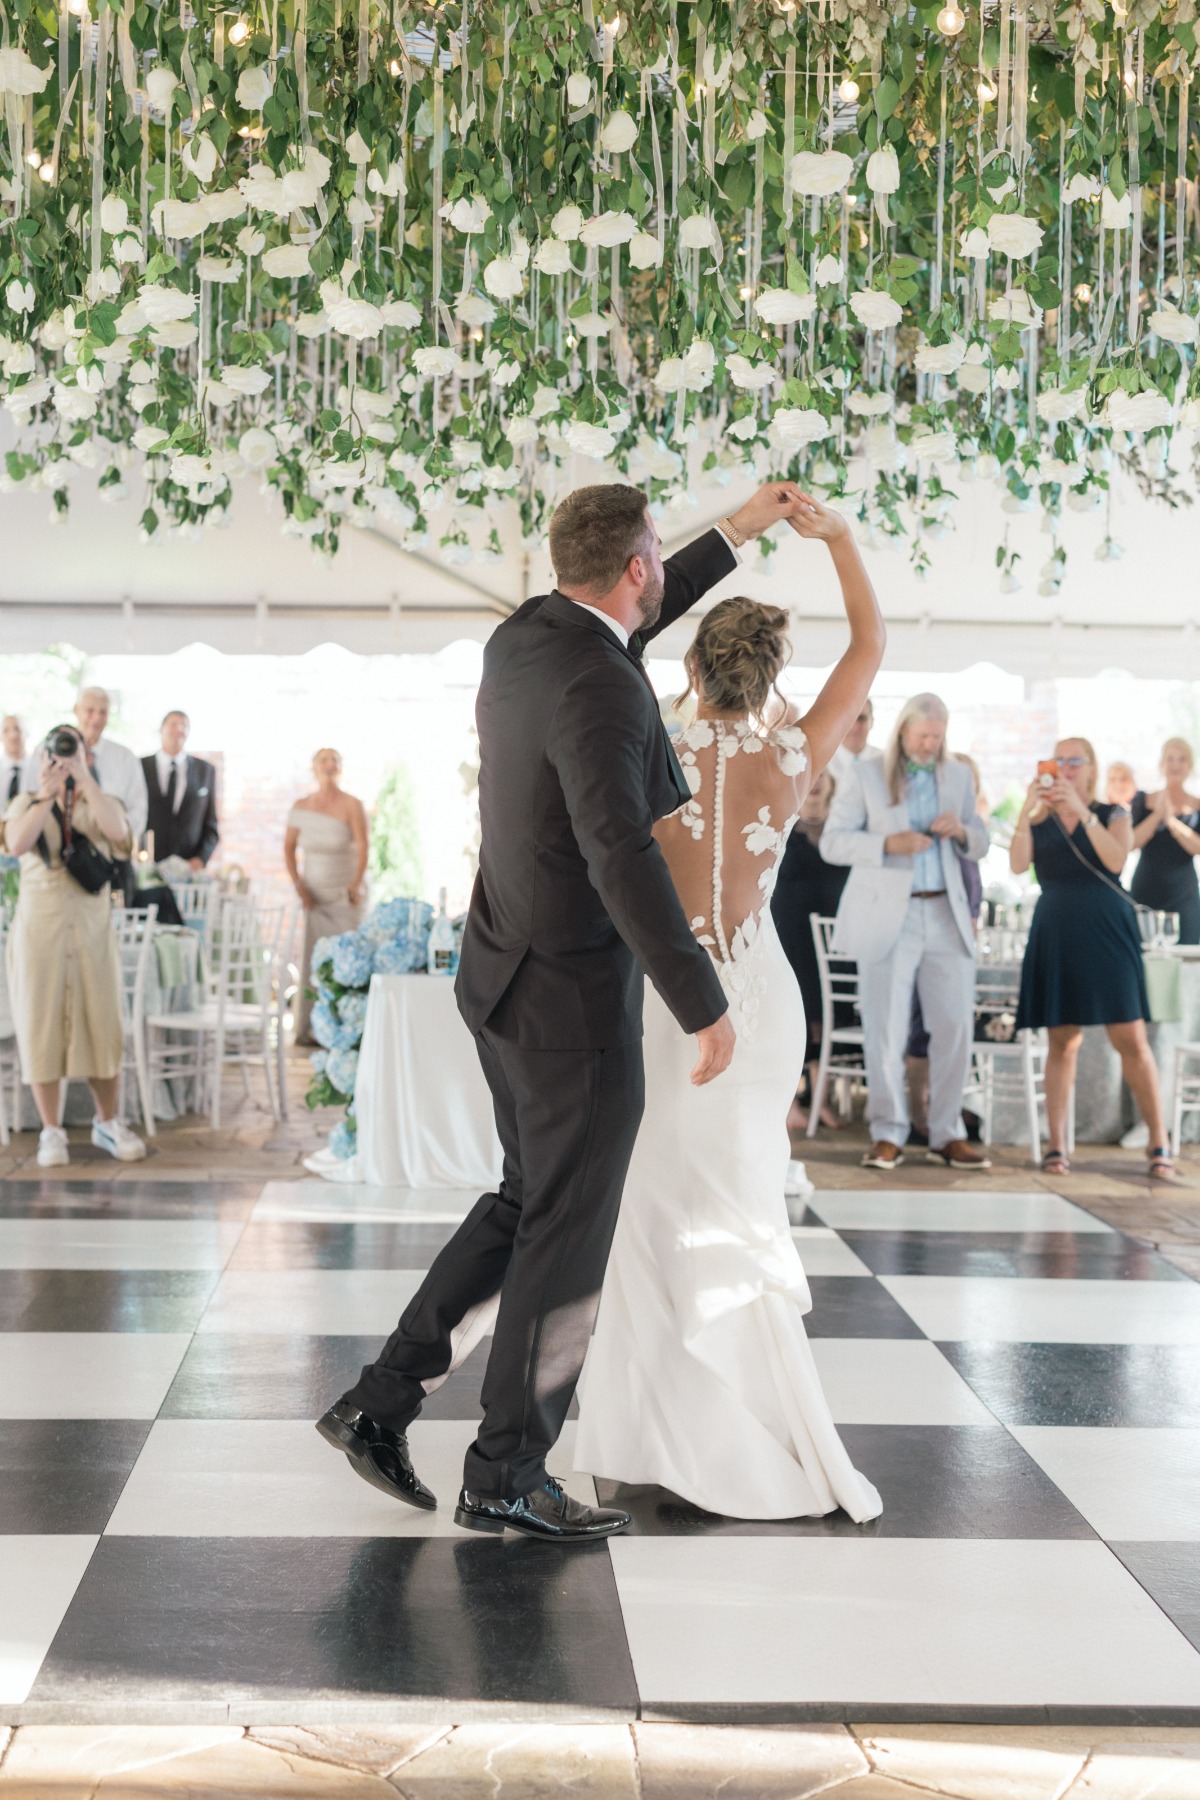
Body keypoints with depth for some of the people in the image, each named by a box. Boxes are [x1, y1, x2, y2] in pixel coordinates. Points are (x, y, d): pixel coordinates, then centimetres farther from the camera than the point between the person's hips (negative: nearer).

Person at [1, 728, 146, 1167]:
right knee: (41, 1026, -1)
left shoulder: (101, 803, 7)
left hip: (92, 928, 1)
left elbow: (117, 829, -17)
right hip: (39, 928, 0)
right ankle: (51, 1131, 7)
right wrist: (46, 794, -22)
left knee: (102, 1026, 2)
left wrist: (82, 777, -21)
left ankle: (107, 1123, 16)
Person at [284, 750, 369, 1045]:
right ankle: (309, 1029, 6)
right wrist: (298, 884, -2)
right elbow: (289, 848, 8)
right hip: (314, 895, 3)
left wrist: (355, 884, -23)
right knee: (312, 957, 1)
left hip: (345, 895, -3)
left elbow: (363, 846, -15)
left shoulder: (352, 805, -8)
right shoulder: (301, 807, 4)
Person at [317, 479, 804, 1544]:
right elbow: (621, 855, -34)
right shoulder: (598, 691, -24)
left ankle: (384, 1402, 20)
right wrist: (704, 1004, -30)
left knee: (529, 1203, 21)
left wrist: (736, 534, 32)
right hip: (575, 1004, -9)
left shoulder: (522, 638, 5)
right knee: (567, 1239, 5)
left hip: (508, 981, 9)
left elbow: (623, 626, 27)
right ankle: (507, 1477, 18)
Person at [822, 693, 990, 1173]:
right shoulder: (863, 777, 3)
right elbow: (832, 841, -4)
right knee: (886, 1031, -1)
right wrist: (889, 843, -19)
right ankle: (888, 1134, 8)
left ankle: (947, 1134, 10)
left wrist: (961, 831, -6)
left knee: (956, 1026, 0)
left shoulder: (958, 777, 15)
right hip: (888, 917, -3)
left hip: (946, 915, 3)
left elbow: (978, 846, 18)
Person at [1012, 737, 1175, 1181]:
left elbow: (1115, 859, -12)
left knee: (1131, 1039, -7)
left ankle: (1159, 1144, -3)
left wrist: (1080, 810, -18)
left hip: (1107, 933, -1)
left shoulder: (1112, 815, 8)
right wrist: (1028, 810, -15)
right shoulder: (1040, 821, 11)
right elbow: (1019, 865, -6)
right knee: (1062, 1042, 1)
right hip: (1057, 936, 1)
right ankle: (1056, 1146, 5)